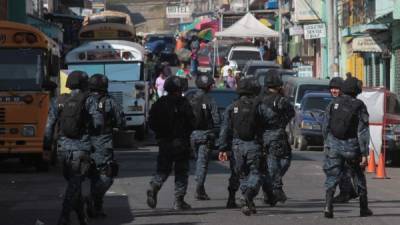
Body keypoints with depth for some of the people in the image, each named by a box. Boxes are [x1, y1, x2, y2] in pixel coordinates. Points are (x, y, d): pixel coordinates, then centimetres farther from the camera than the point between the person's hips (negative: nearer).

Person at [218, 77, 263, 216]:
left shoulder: (232, 107, 5)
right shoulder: (258, 106, -3)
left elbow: (225, 129, 2)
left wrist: (222, 148, 4)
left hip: (237, 146, 3)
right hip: (254, 145, -3)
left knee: (242, 174, 13)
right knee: (254, 173, 1)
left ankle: (249, 203, 12)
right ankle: (249, 193, -27)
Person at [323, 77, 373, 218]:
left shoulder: (333, 104, 2)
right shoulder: (359, 106, -8)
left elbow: (325, 127, 6)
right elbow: (363, 132, -12)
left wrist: (328, 144, 21)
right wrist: (364, 154, -11)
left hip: (334, 146, 2)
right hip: (351, 148, -2)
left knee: (332, 177, 4)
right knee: (359, 177, 17)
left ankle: (328, 206, -16)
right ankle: (364, 208, 22)